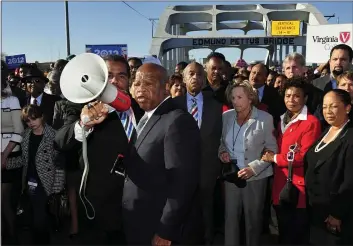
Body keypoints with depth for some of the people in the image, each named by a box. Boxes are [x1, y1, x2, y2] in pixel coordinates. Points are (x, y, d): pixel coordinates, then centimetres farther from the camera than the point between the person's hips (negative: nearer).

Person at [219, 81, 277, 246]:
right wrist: (222, 151, -7)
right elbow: (221, 141, 15)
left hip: (256, 177, -3)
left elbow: (271, 149, -6)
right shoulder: (226, 116, 4)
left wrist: (253, 168, -18)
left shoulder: (265, 118, -7)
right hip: (231, 175, 3)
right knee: (230, 216, 7)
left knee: (253, 218, 10)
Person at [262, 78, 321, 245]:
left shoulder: (311, 122, -11)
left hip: (299, 187, -7)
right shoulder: (282, 121, 15)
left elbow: (304, 156, -17)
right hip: (280, 184, 7)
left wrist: (275, 158, -10)